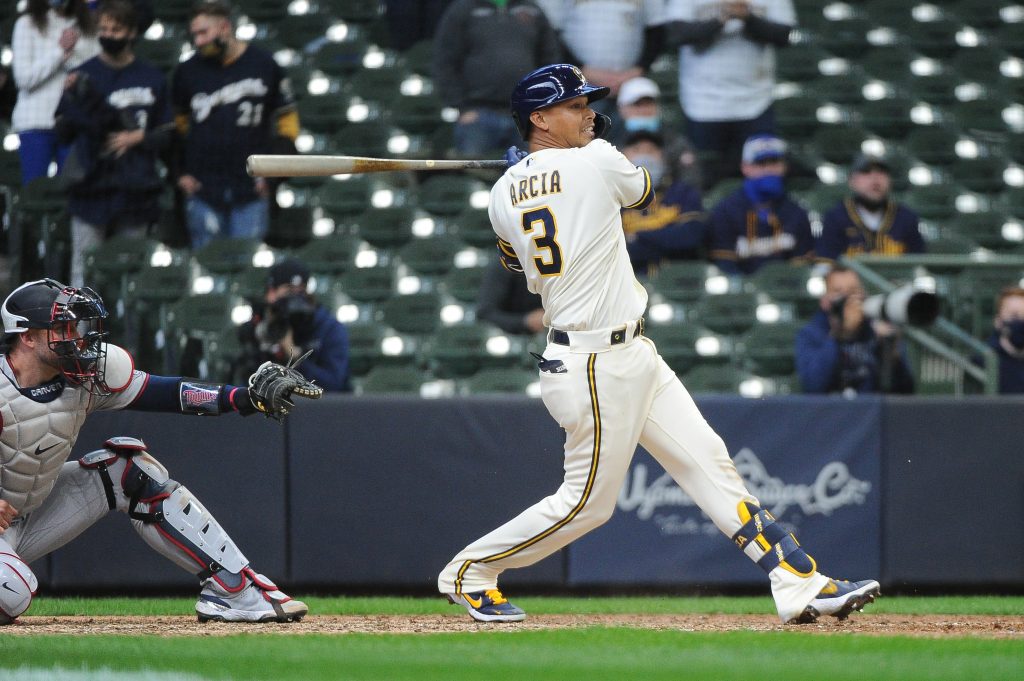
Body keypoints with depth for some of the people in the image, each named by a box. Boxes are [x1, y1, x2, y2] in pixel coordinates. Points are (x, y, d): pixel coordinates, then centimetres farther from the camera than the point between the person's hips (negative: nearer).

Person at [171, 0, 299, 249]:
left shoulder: (263, 66, 0)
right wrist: (180, 173, 6)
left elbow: (288, 124, 6)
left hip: (250, 193, -2)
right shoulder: (188, 72, 5)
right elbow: (176, 124, 17)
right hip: (203, 191, 2)